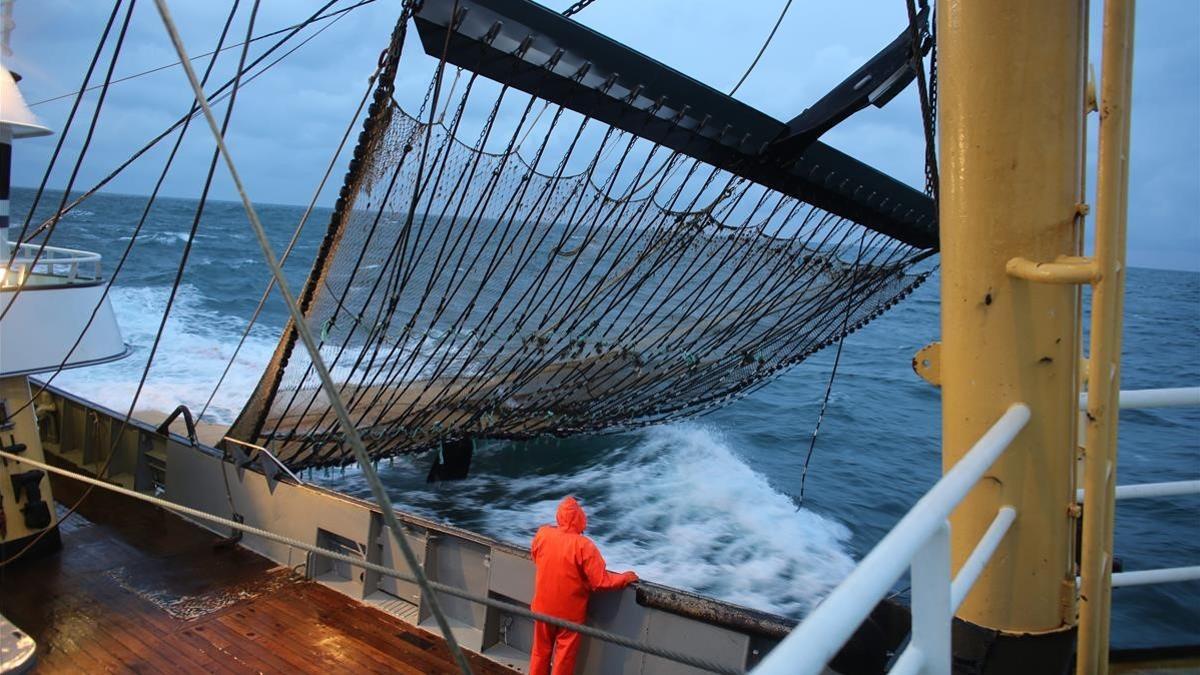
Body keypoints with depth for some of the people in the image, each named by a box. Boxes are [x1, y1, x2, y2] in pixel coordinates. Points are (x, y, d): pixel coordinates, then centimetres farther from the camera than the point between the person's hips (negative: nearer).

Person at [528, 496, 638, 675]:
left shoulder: (542, 534, -12)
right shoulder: (584, 546, -25)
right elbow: (601, 582, -23)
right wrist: (626, 577, -7)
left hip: (543, 607, 4)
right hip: (570, 613, -4)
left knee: (541, 651, 22)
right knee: (564, 657, 14)